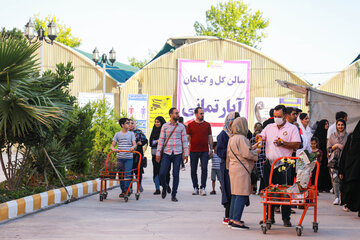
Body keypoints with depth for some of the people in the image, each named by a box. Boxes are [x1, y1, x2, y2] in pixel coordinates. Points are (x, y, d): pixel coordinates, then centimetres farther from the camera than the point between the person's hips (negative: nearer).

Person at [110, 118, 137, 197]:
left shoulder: (131, 134, 8)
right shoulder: (117, 134, 8)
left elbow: (135, 144, 0)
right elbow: (112, 145, 6)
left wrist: (133, 147, -24)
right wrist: (114, 149, -17)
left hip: (129, 158, -1)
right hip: (120, 158, 1)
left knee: (127, 174, -10)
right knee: (121, 175, 6)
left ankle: (127, 190, -9)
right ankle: (123, 190, 14)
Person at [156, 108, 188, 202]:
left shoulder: (181, 127, 6)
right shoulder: (165, 126, 5)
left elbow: (184, 141, 6)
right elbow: (161, 140, 5)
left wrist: (186, 154, 0)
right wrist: (158, 153, 0)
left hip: (178, 154, 0)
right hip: (167, 153, 0)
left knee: (176, 174, -1)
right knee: (162, 173, -6)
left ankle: (173, 195, 8)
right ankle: (164, 187, 24)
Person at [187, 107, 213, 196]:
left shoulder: (207, 125, 8)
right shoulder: (190, 125, 4)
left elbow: (210, 137, 10)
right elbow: (187, 137, 5)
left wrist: (211, 149, 6)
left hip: (205, 151, 0)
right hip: (194, 151, 0)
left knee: (204, 169, -9)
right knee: (193, 170, 5)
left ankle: (203, 188, -4)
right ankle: (195, 188, 16)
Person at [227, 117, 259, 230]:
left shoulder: (232, 138, 15)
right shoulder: (241, 138, -14)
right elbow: (247, 154, -17)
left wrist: (252, 149, 21)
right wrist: (256, 152, 0)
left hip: (233, 168, 10)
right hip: (241, 170, -10)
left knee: (235, 194, 14)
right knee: (242, 195, -9)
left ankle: (232, 218, 18)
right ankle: (236, 221, -12)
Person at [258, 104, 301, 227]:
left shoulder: (292, 128, 1)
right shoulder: (269, 127, 14)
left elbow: (297, 145, -7)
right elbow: (260, 137, 11)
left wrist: (282, 143, -17)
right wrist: (259, 137, -13)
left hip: (283, 165, -4)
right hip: (269, 163, 4)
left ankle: (286, 218, 3)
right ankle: (270, 217, 18)